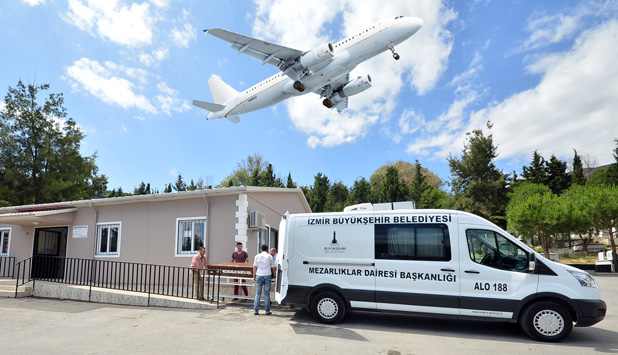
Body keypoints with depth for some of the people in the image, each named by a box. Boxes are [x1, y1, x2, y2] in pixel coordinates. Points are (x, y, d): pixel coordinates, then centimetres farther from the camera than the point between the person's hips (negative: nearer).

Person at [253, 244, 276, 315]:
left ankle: (255, 310, 8)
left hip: (259, 276, 1)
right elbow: (273, 267, 6)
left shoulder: (257, 256, 4)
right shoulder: (270, 257, 3)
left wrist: (254, 277, 8)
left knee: (257, 294, 8)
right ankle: (267, 311, 9)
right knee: (267, 294, 5)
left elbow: (255, 267, 3)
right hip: (267, 276, -1)